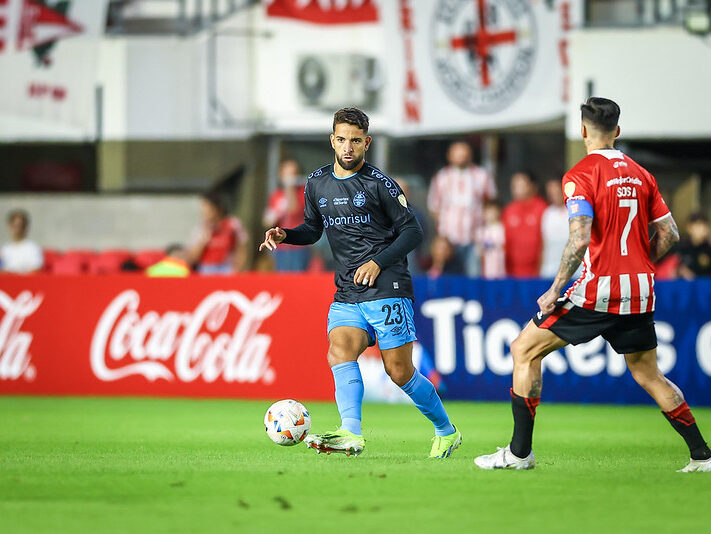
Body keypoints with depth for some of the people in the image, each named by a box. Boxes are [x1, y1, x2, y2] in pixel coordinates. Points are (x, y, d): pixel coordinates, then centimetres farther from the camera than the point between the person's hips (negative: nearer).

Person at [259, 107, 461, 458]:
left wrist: (378, 262, -14)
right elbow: (313, 228, 26)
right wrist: (285, 235, 5)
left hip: (386, 287, -5)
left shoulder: (378, 183, -3)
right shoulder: (317, 184, 12)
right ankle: (351, 434, -38)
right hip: (346, 294, 5)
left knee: (399, 371, -4)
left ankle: (446, 432, 16)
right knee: (339, 352, -22)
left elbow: (412, 231, -2)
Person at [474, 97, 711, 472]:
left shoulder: (580, 175, -8)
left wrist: (555, 290, -14)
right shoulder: (640, 174, 11)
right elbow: (669, 233, 10)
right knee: (647, 375, 19)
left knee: (524, 350, 5)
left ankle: (520, 452, 1)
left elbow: (580, 238, -20)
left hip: (597, 289, -6)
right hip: (640, 293, 6)